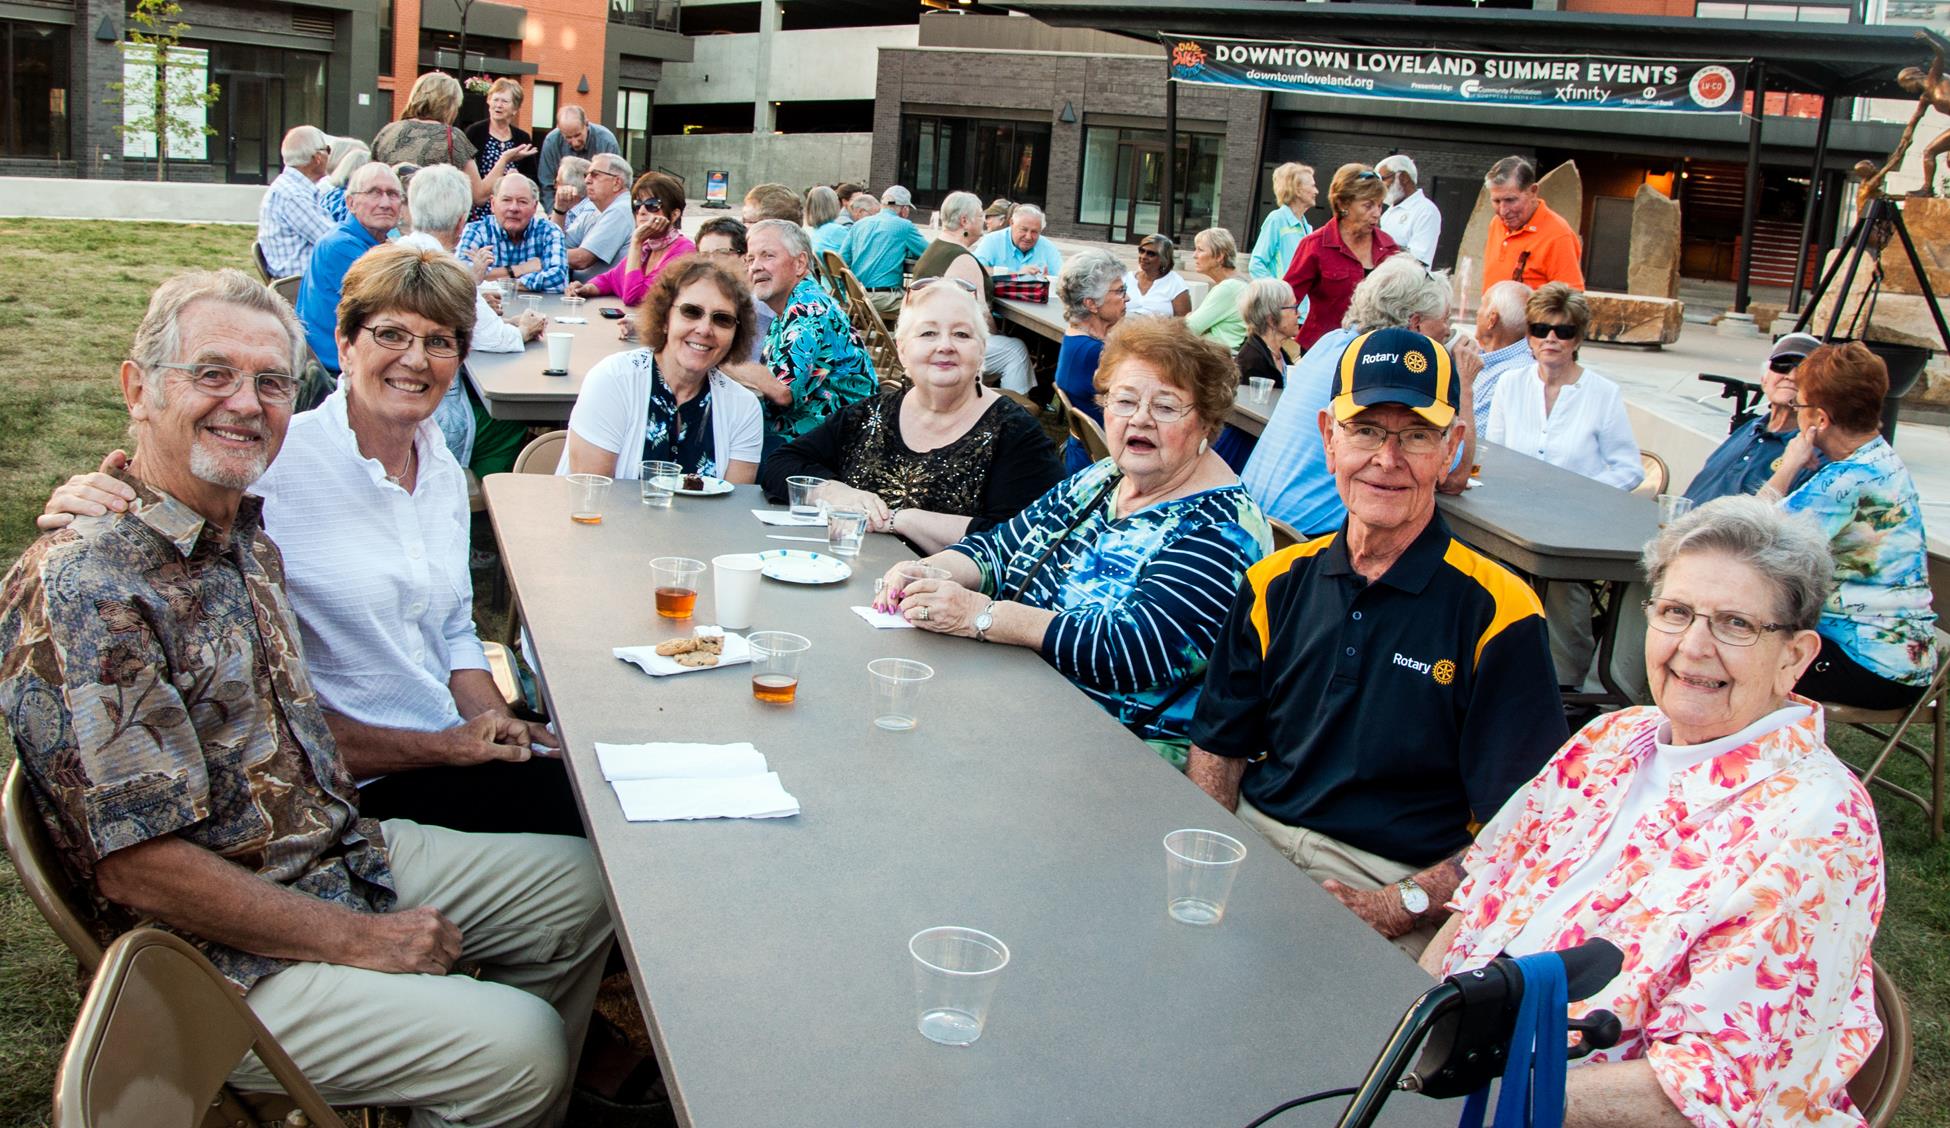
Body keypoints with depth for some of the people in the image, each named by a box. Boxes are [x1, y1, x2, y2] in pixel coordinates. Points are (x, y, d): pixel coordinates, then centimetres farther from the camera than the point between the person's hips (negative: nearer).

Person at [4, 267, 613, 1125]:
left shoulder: (247, 536, 5)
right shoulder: (80, 587, -23)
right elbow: (137, 866, -25)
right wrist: (362, 941, -18)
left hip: (345, 853, 9)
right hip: (227, 957, -9)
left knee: (582, 883, 13)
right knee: (514, 1045, -20)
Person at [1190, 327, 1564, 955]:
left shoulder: (1497, 613, -6)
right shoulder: (1278, 585, 9)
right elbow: (1218, 750, 12)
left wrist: (1401, 905, -20)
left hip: (1393, 882, -4)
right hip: (1252, 841, 5)